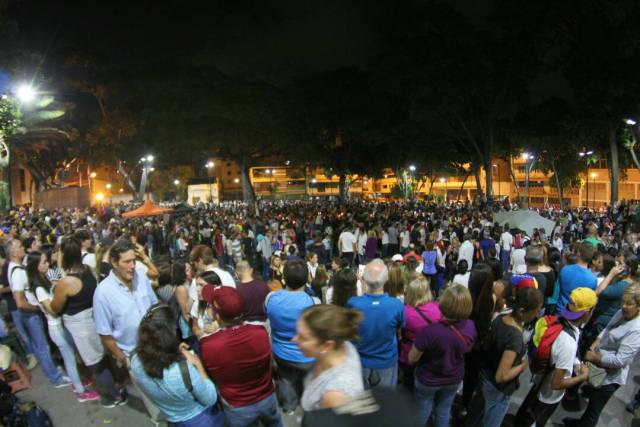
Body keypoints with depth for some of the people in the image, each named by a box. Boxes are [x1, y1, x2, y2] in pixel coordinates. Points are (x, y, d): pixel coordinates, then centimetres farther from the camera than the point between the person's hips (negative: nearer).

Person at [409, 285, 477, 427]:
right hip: (454, 379, 3)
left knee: (423, 412, 23)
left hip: (428, 380, -3)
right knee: (444, 411, 27)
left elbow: (412, 358, -22)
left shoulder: (429, 331, -39)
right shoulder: (470, 327, -23)